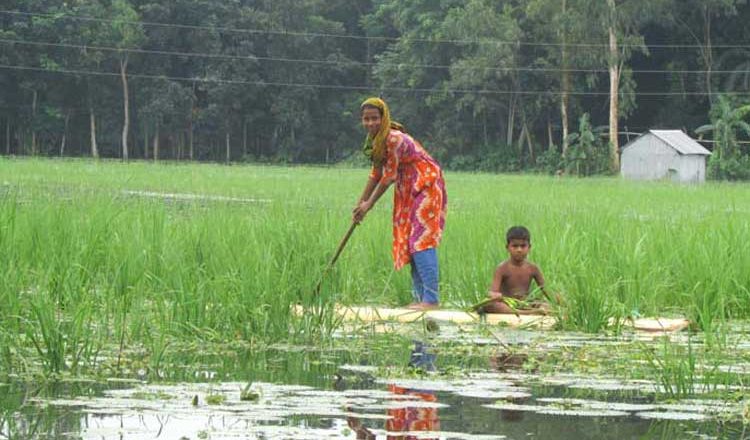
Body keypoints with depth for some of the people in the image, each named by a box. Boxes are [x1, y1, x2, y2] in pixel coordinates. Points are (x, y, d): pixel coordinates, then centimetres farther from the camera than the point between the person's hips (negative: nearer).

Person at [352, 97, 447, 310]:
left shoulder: (394, 139, -23)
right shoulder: (375, 140, 6)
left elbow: (389, 177, -19)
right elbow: (376, 173, 14)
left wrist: (369, 205, -9)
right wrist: (360, 204, 14)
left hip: (426, 186, -10)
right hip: (409, 189, 10)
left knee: (421, 240, -15)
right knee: (409, 241, 9)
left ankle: (431, 299, -19)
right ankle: (419, 297, 12)